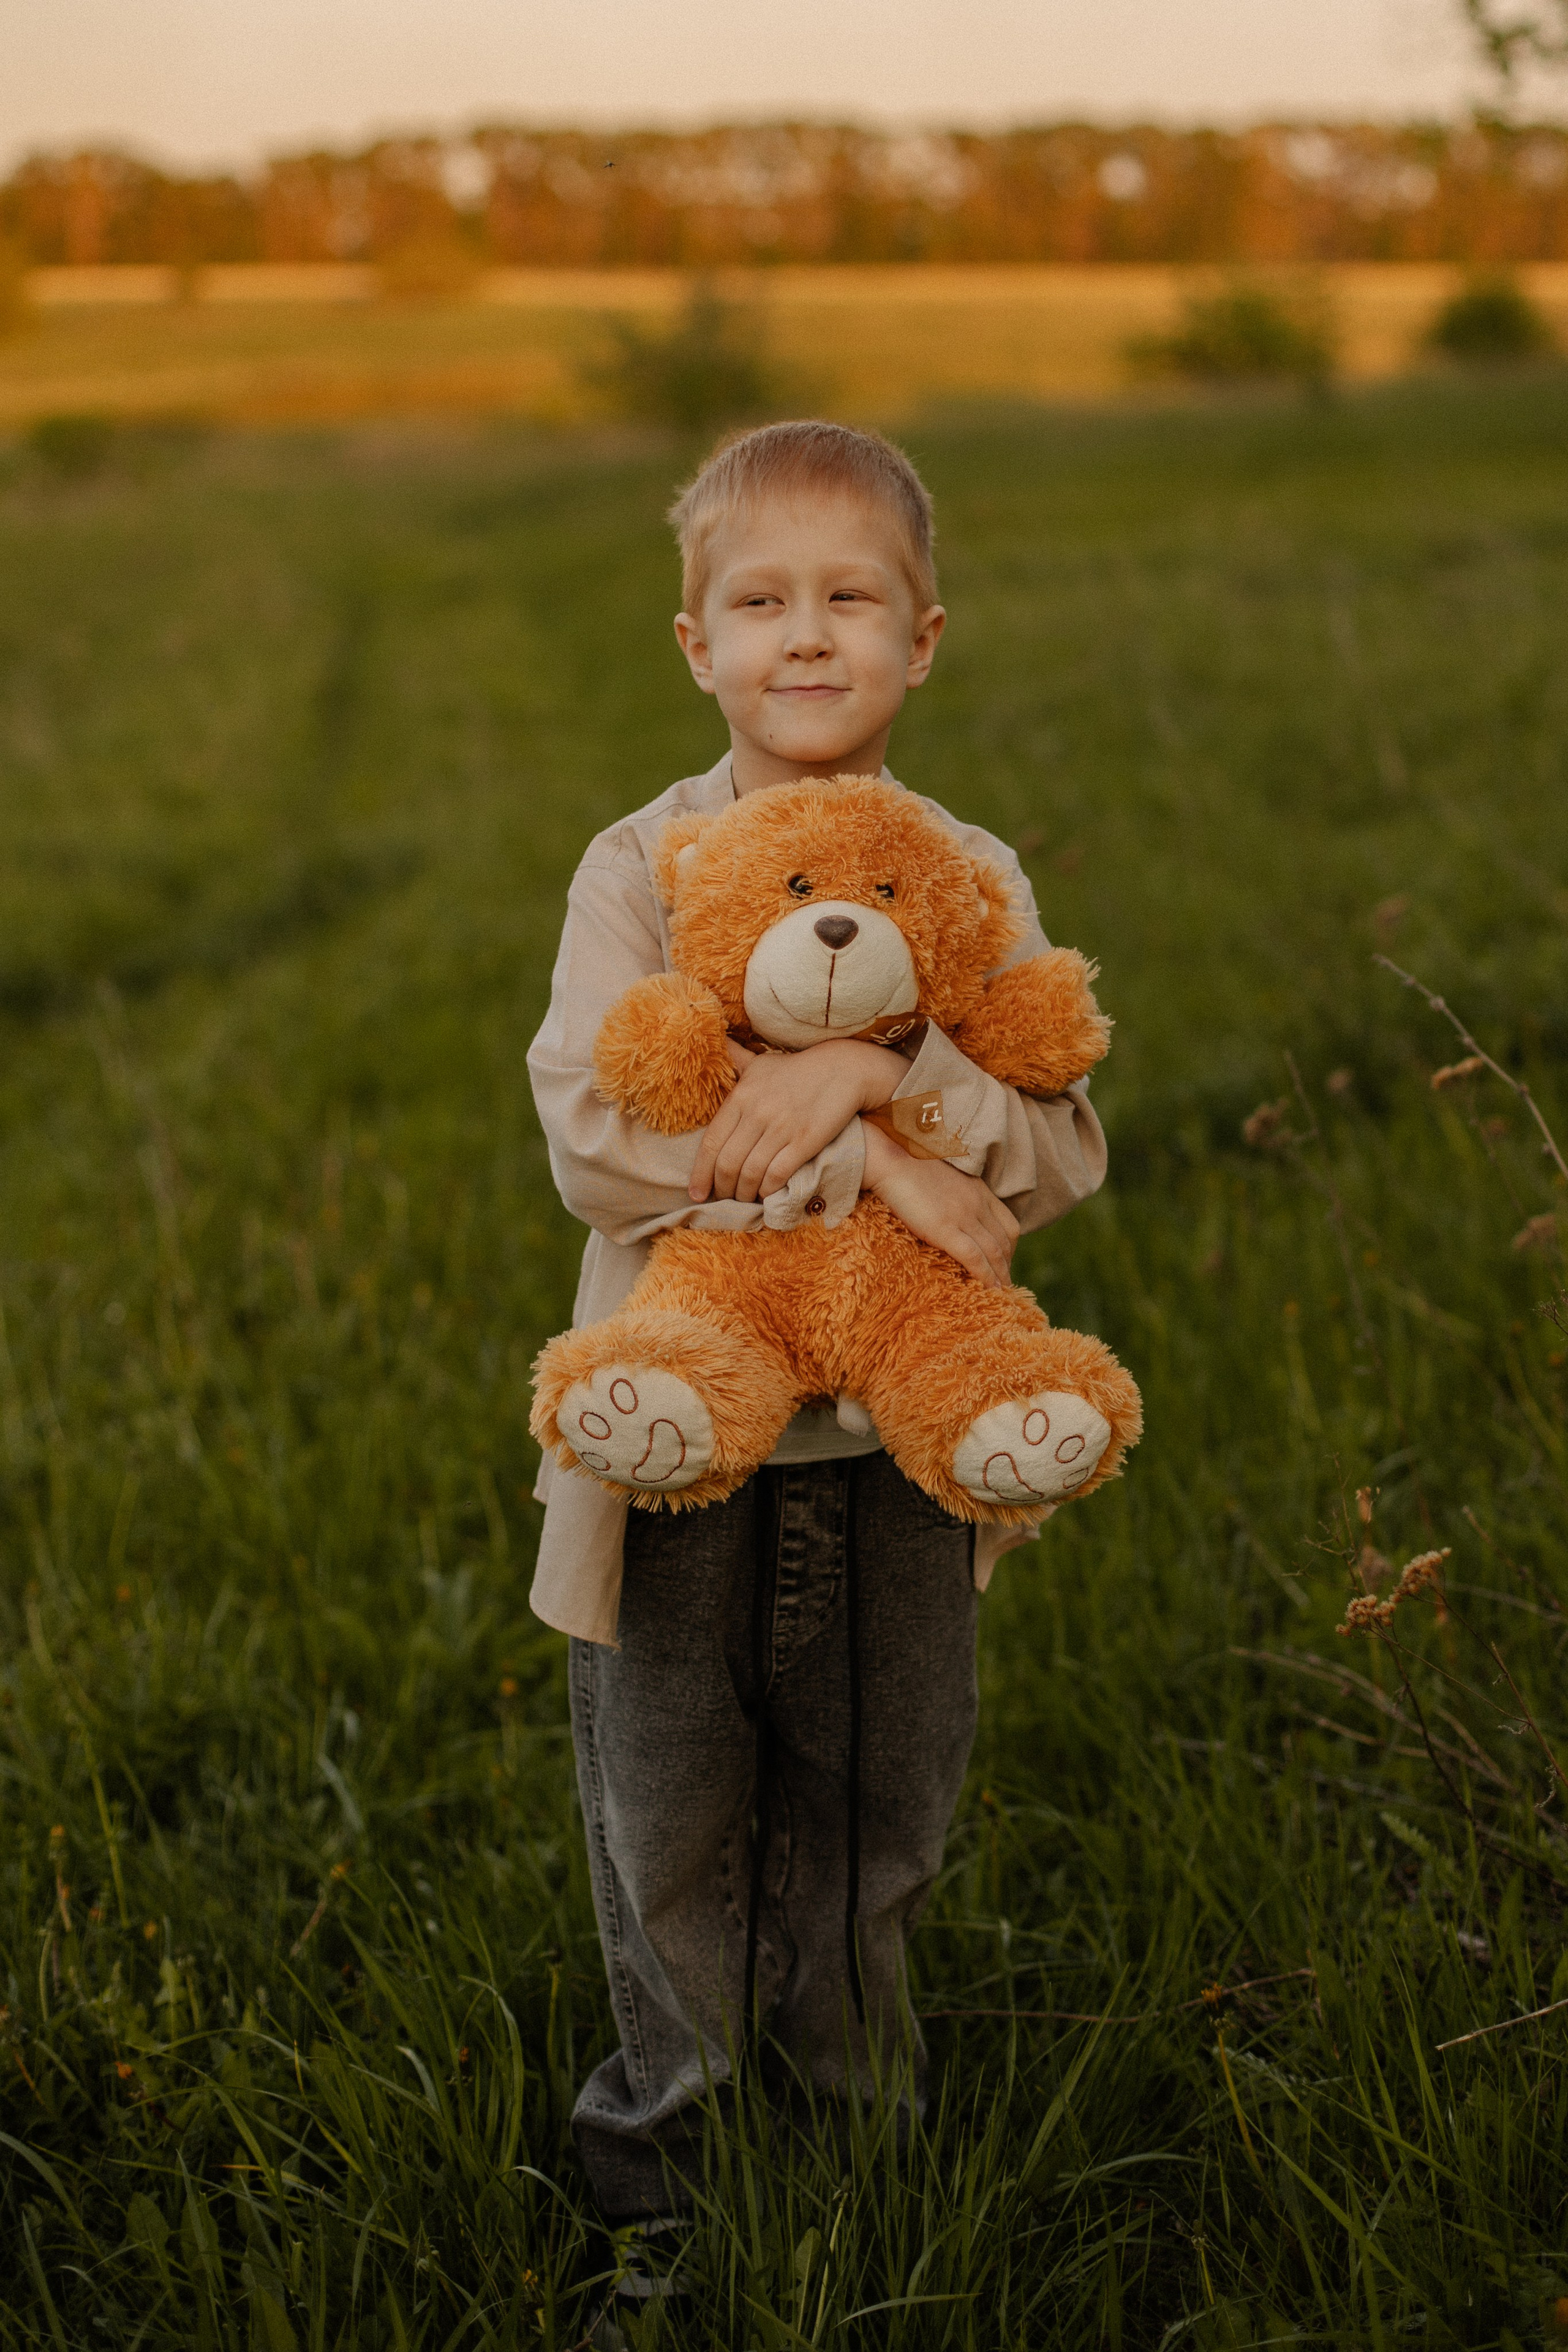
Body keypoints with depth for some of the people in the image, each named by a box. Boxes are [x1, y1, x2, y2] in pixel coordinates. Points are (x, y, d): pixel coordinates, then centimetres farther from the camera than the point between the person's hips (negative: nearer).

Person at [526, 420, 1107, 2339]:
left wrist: (875, 1073, -26)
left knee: (878, 1820, 18)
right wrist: (854, 1165, -27)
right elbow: (592, 1140, -20)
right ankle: (664, 2162, 35)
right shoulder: (640, 868, -8)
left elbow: (1062, 1155, -9)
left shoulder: (971, 881, 0)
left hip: (900, 1444, 2)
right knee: (673, 1835, 12)